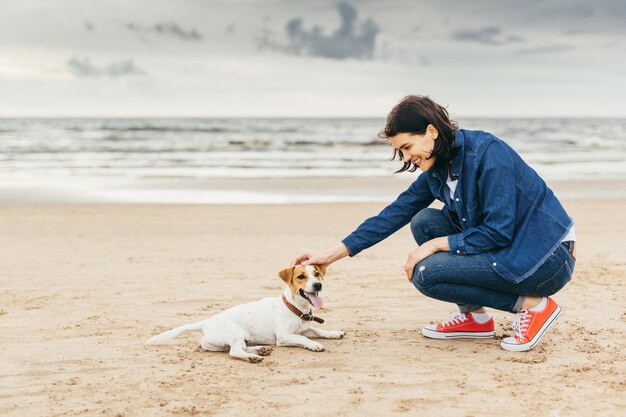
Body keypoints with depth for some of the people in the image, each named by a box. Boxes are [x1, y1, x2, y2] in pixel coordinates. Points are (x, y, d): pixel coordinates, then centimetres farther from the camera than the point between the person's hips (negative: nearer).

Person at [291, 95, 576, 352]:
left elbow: (499, 232, -24)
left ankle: (531, 304, -9)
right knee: (423, 222, 1)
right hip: (509, 248, 8)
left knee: (426, 273, -17)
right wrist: (330, 256, 2)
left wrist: (436, 244, -17)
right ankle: (475, 317, 7)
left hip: (549, 259, -8)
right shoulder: (437, 170, 4)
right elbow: (393, 215, 6)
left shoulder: (488, 153, -21)